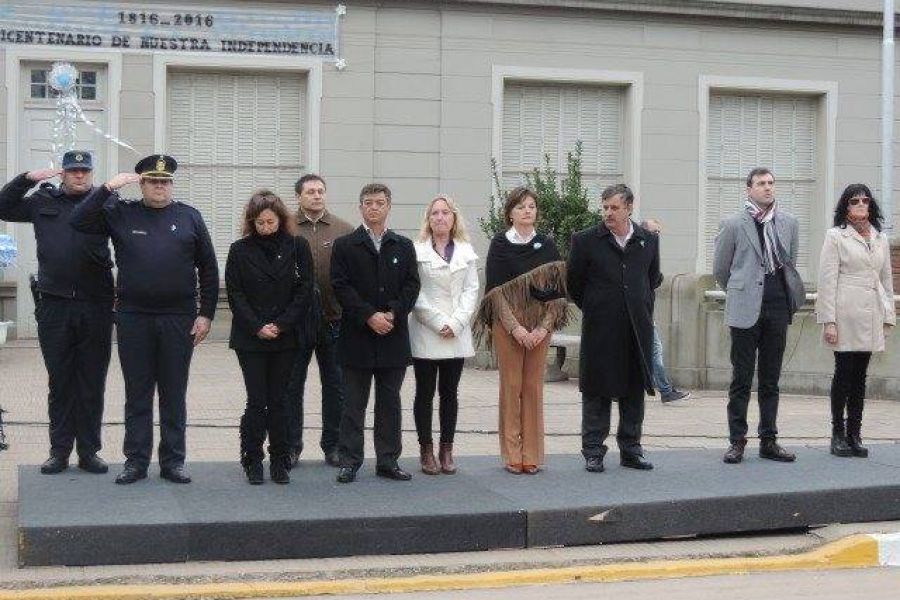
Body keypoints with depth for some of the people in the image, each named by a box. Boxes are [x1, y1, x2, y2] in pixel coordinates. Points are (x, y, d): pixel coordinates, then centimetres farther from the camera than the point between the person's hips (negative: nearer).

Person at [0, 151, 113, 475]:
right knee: (60, 383, 7)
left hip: (95, 307, -1)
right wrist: (28, 178, 2)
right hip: (54, 306, 1)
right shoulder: (43, 202, 11)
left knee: (92, 384, 5)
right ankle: (59, 451, 15)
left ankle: (88, 451, 13)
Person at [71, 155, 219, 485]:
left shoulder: (189, 217, 5)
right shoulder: (122, 213, 5)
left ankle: (173, 461, 15)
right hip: (133, 318, 0)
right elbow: (79, 221, -5)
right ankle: (136, 460, 14)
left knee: (174, 393, 7)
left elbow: (209, 269, 6)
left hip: (178, 320, 0)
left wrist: (206, 314, 0)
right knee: (137, 393, 7)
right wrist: (108, 188, -12)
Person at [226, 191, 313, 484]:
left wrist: (281, 325, -9)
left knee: (279, 401, 5)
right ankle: (252, 460, 9)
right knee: (257, 401, -2)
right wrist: (257, 327, -10)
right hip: (250, 339, -1)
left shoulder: (298, 247, 2)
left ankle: (279, 461, 13)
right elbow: (235, 294, 0)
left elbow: (304, 290, -1)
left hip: (286, 338, 1)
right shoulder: (240, 250, 1)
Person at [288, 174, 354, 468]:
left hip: (334, 320, 1)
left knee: (335, 386, 8)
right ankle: (291, 445, 16)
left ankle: (333, 444, 20)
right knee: (292, 385, 6)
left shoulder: (344, 230, 4)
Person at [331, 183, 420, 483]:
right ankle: (350, 461, 7)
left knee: (390, 402, 8)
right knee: (353, 403, 2)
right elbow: (341, 287, -6)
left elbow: (412, 286, 5)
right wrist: (369, 316, -15)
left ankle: (388, 460, 15)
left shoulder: (403, 246, 11)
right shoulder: (344, 245, 2)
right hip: (357, 338, -3)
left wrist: (393, 314, -11)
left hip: (393, 336, 3)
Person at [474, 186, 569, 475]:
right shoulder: (500, 245, 0)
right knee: (511, 386, 0)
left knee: (534, 387, 4)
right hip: (507, 324, -2)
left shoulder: (547, 245, 7)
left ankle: (532, 454, 9)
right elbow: (494, 290, -5)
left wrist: (544, 327, -7)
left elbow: (558, 289, 5)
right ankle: (512, 454, 6)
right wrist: (516, 328, -13)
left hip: (539, 326, 2)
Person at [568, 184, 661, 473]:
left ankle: (631, 450, 18)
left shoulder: (648, 240, 6)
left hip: (637, 327, 3)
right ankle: (593, 452, 9)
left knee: (635, 390, 8)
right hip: (600, 330, -3)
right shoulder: (585, 240, -3)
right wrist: (593, 309, 9)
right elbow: (574, 283, 4)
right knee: (596, 392, 1)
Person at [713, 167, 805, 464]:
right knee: (741, 378, 0)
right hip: (746, 310, -3)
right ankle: (737, 441, 6)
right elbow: (720, 269, 6)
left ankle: (769, 440, 16)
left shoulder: (789, 223, 8)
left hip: (778, 308, 3)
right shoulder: (733, 224, -2)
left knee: (771, 379, 9)